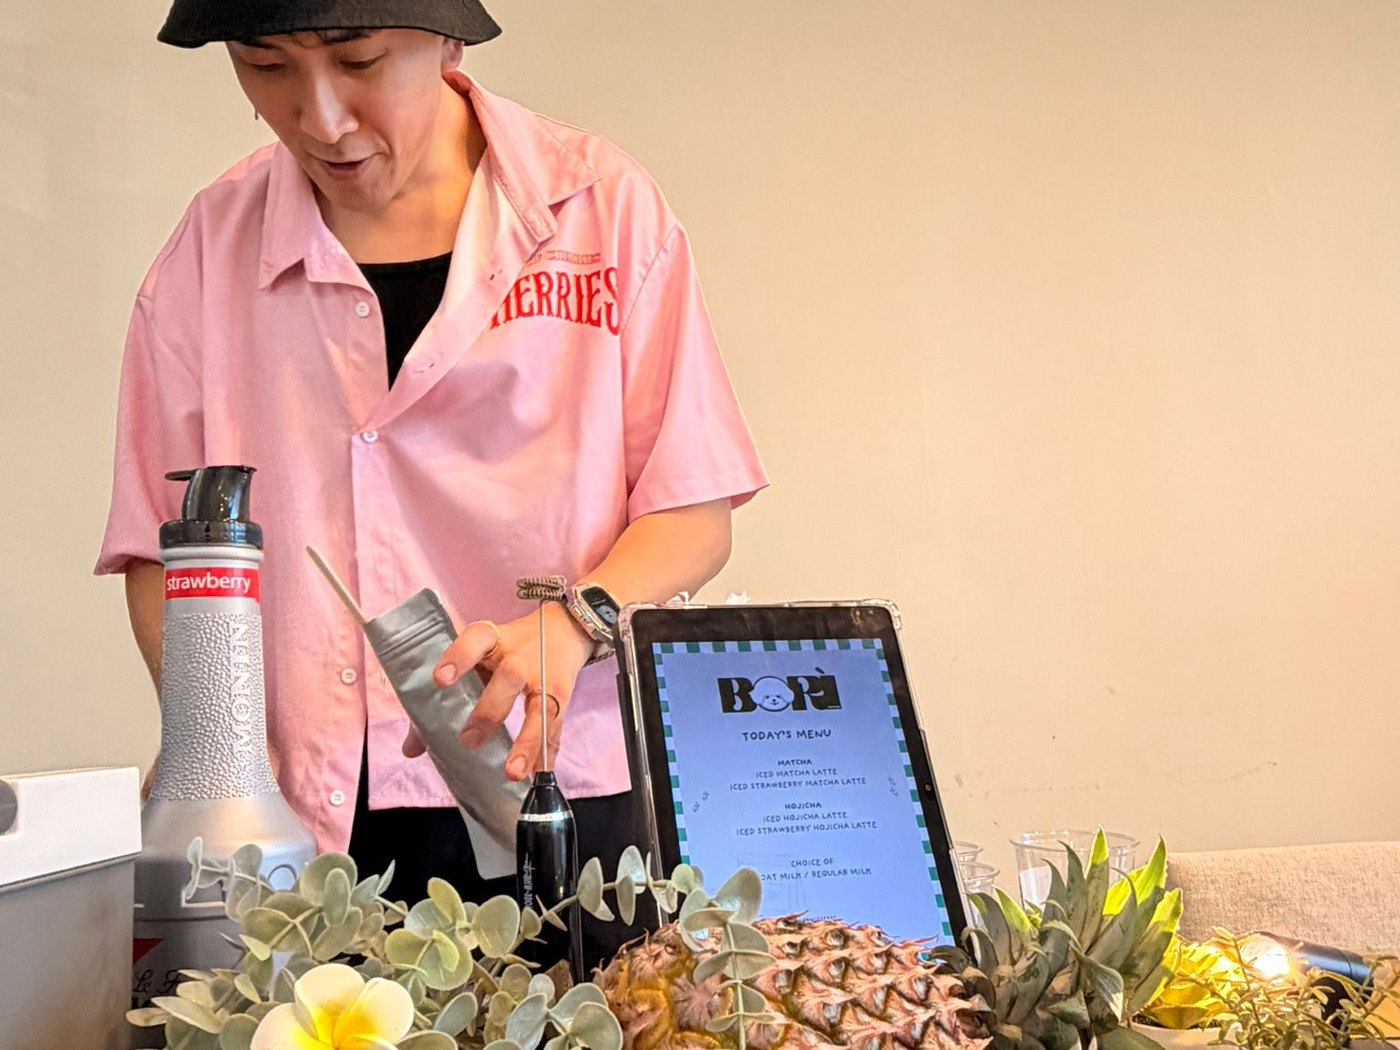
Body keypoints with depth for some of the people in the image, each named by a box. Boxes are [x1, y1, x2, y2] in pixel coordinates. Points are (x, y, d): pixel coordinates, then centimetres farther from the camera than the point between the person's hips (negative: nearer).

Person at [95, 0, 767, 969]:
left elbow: (694, 517, 0)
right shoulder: (213, 245, 6)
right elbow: (162, 544, 8)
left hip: (565, 802, -1)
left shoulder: (600, 204, 0)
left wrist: (567, 625, -19)